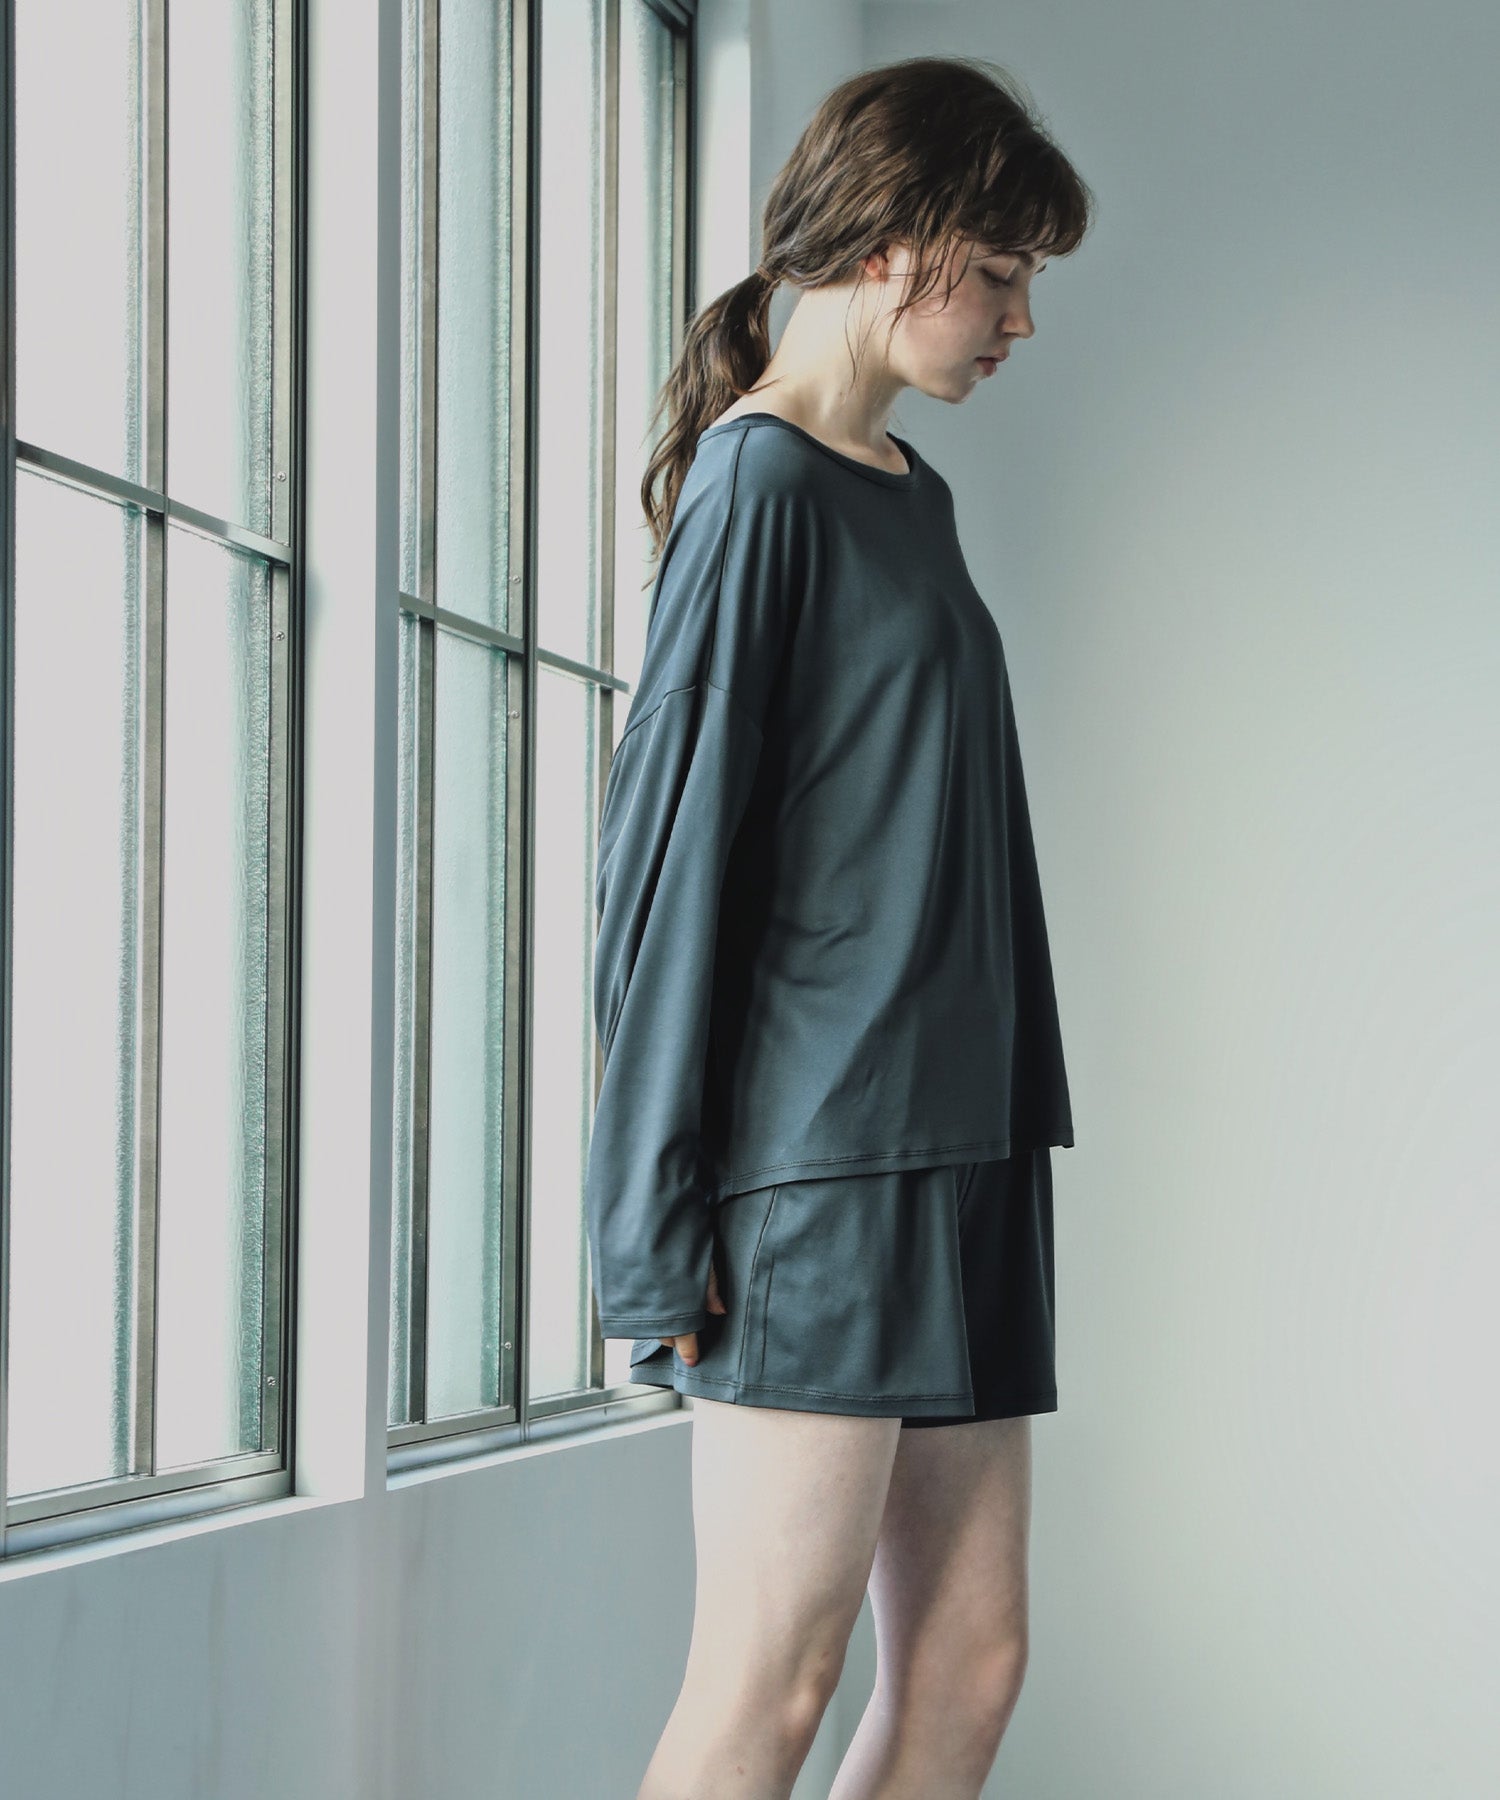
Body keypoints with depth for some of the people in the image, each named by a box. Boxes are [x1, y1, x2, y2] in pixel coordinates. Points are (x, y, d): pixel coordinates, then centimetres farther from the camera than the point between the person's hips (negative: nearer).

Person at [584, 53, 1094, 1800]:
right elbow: (667, 853, -11)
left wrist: (1001, 1147, 17)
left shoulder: (910, 495, 19)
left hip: (957, 1159, 9)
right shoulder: (760, 483, -7)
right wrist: (659, 1220, -14)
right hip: (817, 1162, -9)